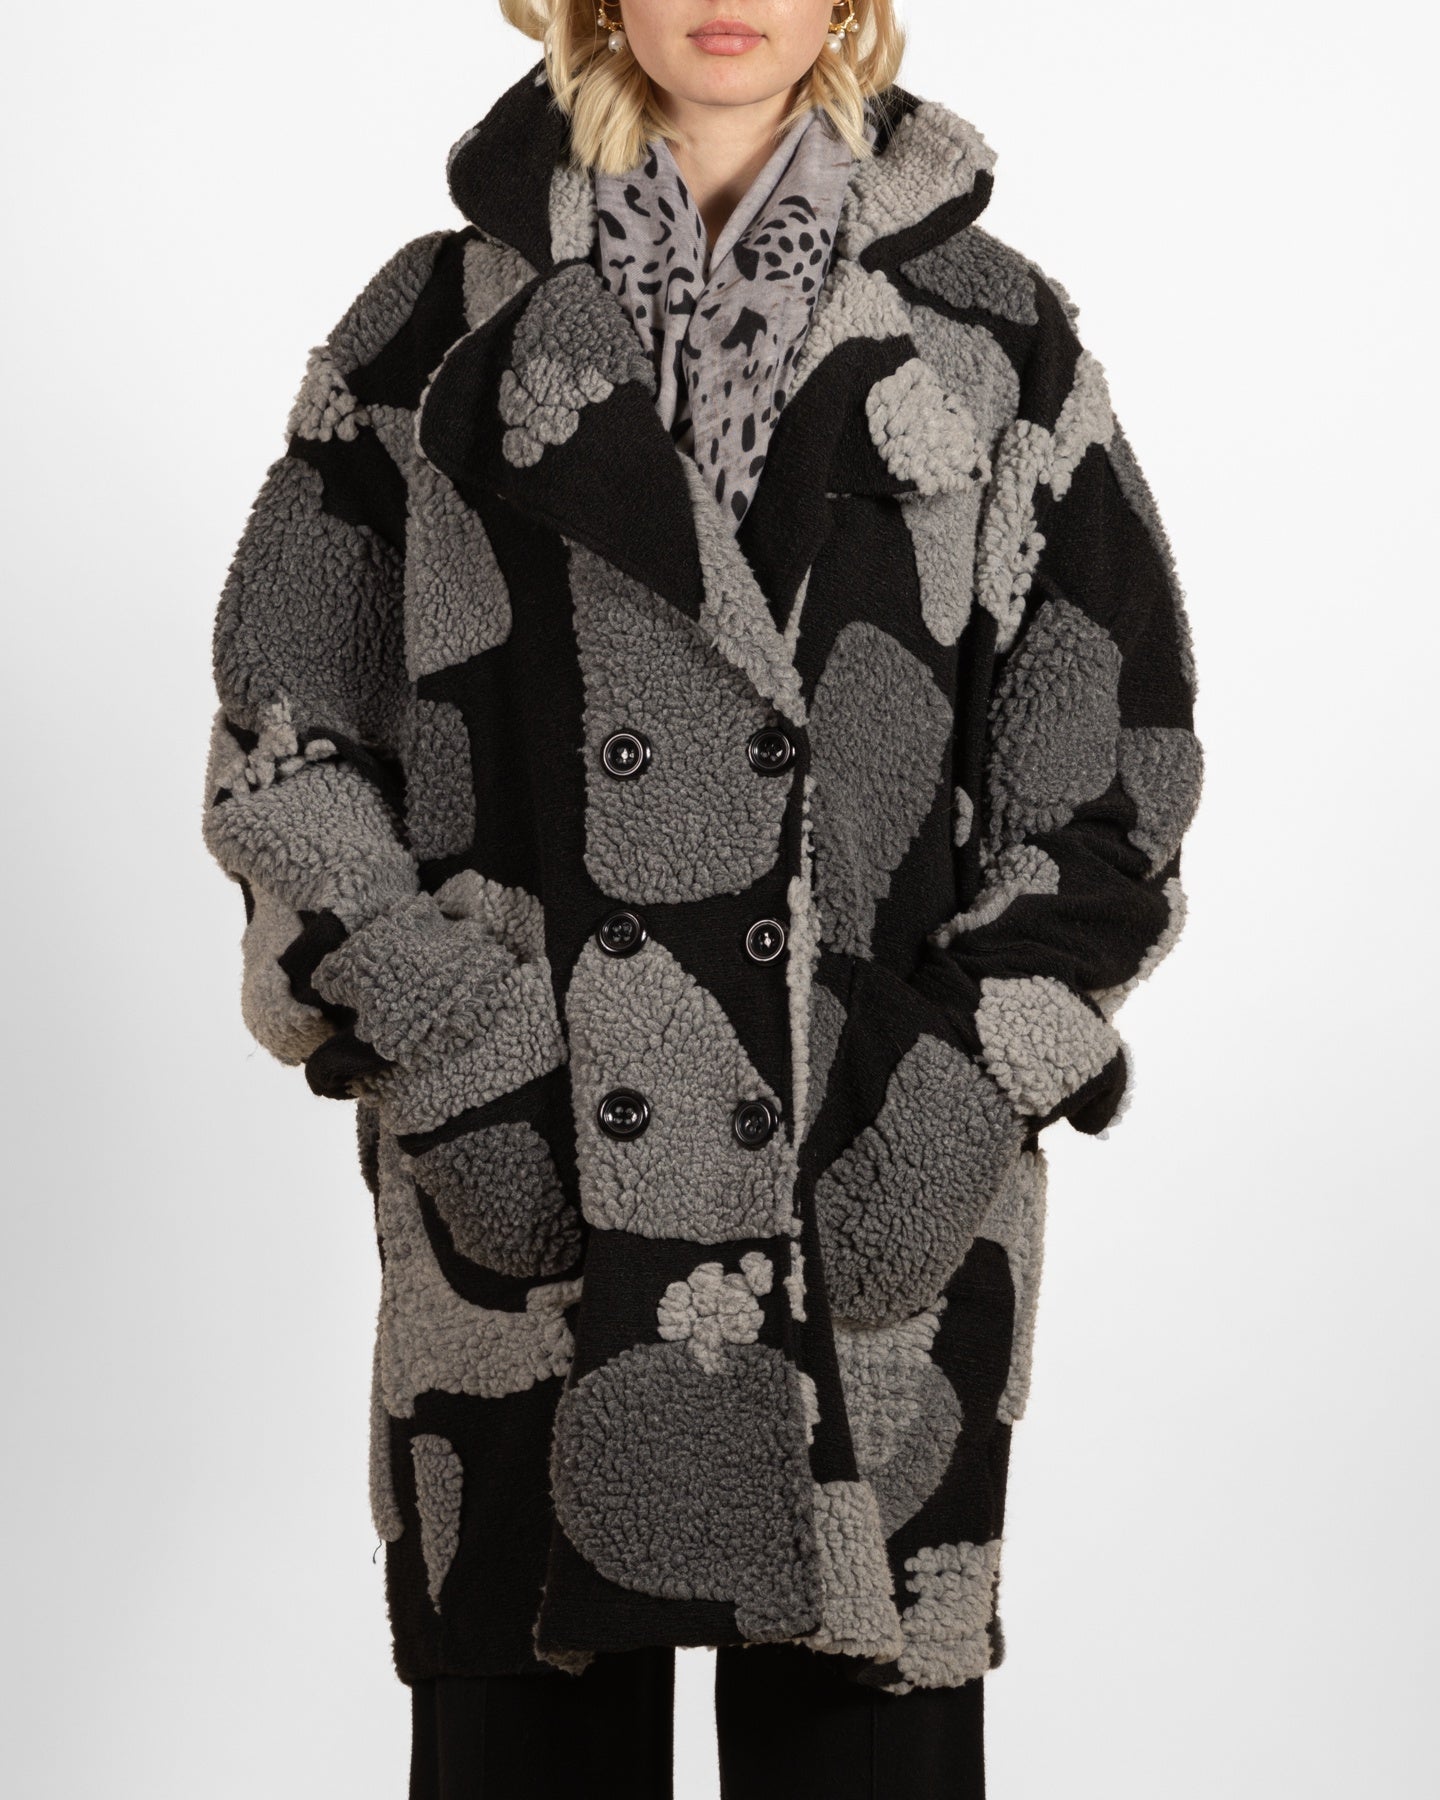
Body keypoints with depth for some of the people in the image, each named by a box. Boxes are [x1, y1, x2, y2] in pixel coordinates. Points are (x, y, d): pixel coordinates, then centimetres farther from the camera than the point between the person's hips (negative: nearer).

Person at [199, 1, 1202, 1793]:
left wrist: (978, 1077, -5)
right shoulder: (440, 326, 7)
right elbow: (277, 741, 7)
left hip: (879, 1198, 0)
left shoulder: (990, 335, 7)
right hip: (523, 1194, 0)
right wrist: (434, 1041, -6)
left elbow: (1116, 771, 7)